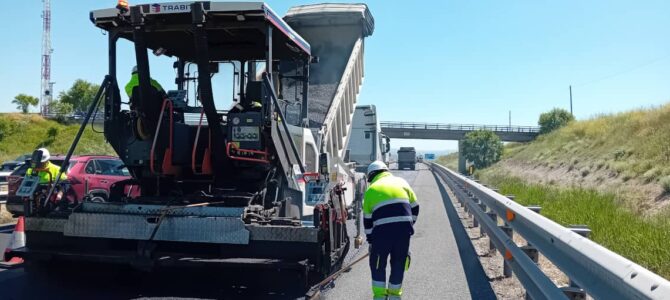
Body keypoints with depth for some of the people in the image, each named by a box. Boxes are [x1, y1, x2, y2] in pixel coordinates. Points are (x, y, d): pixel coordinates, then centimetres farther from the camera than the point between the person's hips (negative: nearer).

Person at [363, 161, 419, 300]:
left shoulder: (371, 190, 11)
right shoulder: (401, 182, 15)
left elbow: (367, 219, 12)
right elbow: (414, 208, 15)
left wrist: (370, 241, 19)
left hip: (382, 232, -2)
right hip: (404, 230, 2)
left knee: (378, 265, 14)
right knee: (399, 263, 17)